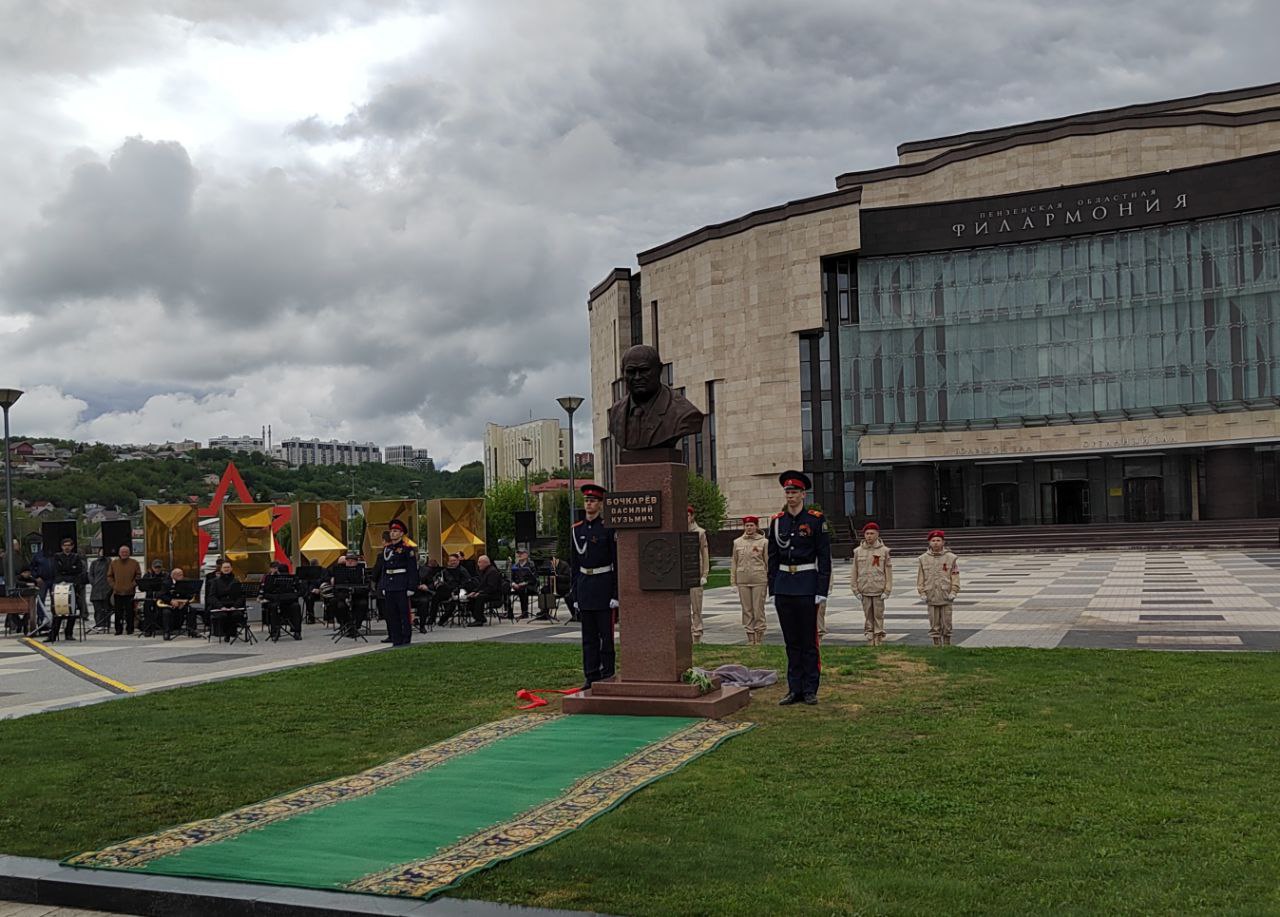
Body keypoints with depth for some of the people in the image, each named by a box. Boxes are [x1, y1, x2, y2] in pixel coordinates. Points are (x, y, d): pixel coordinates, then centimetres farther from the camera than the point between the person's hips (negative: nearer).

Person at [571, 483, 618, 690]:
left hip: (604, 585, -5)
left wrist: (616, 593, -12)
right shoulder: (576, 529, 9)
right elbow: (574, 564, 12)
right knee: (588, 636, 8)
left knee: (606, 634, 0)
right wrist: (575, 594, 9)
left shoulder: (608, 528, -6)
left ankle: (607, 676, 6)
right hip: (584, 586, 5)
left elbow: (617, 562, -7)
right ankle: (591, 677, 14)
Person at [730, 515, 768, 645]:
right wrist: (733, 580, 9)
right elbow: (734, 561, 13)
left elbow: (768, 561, 5)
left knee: (758, 608, -2)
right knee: (746, 609, 4)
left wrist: (769, 580, 2)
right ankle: (750, 637, 10)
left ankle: (759, 636, 5)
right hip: (743, 579, 3)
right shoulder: (737, 542, 10)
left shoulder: (764, 541, 2)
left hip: (759, 579, -3)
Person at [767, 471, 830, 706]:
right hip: (784, 585, 4)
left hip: (807, 586, -4)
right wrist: (773, 589, 7)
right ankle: (794, 689, 14)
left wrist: (822, 590, -10)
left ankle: (810, 690, 9)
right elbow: (772, 557, 11)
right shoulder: (777, 521, 7)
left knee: (809, 640, 2)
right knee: (791, 641, 8)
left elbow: (824, 557, -5)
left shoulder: (816, 520, -4)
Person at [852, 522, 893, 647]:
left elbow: (888, 572, 1)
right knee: (867, 615, 5)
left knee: (879, 615, 0)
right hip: (864, 590, 2)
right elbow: (854, 572, 8)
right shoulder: (858, 551, 5)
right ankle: (870, 636, 11)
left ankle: (879, 636, 7)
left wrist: (887, 590, -4)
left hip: (879, 590, -2)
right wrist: (856, 590, 3)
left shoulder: (884, 551, 1)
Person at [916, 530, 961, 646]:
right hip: (931, 597, 1)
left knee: (946, 624, 5)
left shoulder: (950, 558, 1)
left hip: (946, 597, -1)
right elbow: (920, 577, 7)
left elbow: (955, 576, 2)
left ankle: (947, 646, 16)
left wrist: (953, 592, -6)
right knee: (934, 625, 4)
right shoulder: (923, 558, 4)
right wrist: (922, 593, -1)